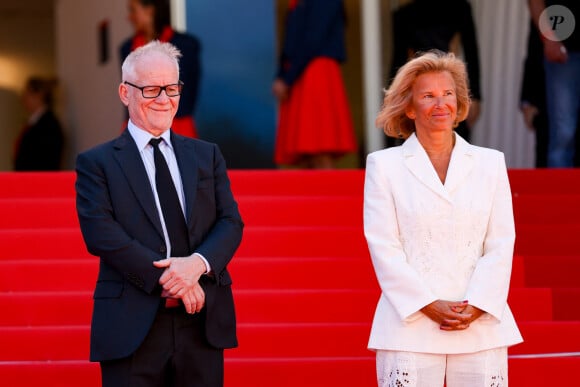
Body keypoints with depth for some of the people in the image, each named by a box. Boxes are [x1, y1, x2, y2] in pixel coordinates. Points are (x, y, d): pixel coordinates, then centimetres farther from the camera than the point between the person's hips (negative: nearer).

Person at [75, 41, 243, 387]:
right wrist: (163, 276, -16)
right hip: (132, 329, -3)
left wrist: (198, 263, -13)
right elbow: (101, 234, -8)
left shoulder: (207, 156, 16)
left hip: (203, 324, 3)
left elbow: (231, 222, 7)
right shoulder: (96, 163, 4)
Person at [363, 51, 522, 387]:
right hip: (411, 328, -2)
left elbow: (501, 243, 6)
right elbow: (384, 246, -1)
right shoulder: (384, 165, 7)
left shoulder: (490, 163, 13)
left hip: (482, 325, 2)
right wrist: (428, 305, -11)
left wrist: (477, 305, -8)